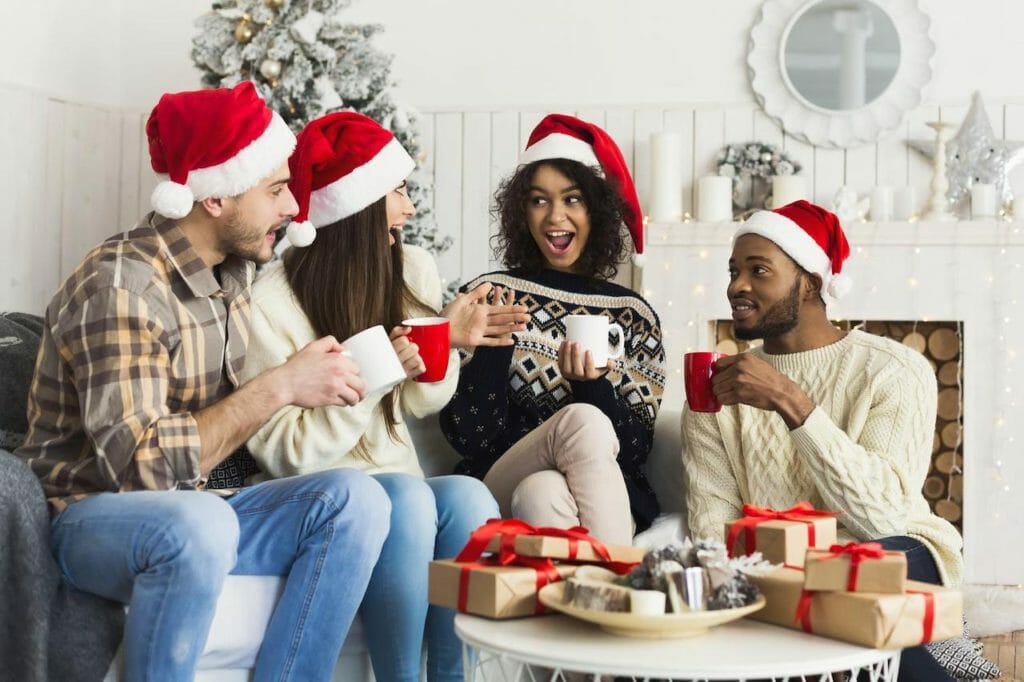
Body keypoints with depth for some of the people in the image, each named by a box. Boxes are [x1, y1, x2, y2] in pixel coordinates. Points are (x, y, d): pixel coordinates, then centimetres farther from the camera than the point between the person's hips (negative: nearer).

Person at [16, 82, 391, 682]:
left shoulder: (234, 270, 3)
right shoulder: (120, 285, -22)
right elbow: (142, 464, -27)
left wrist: (313, 377, -5)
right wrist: (280, 386, -26)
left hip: (191, 508, 7)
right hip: (91, 516, -7)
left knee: (354, 499, -15)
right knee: (197, 525, -39)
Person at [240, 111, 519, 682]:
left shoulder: (412, 270, 4)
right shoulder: (272, 302, -12)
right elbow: (286, 451, -14)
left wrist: (449, 341, -8)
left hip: (397, 482, 4)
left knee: (468, 496, -28)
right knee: (406, 497, -34)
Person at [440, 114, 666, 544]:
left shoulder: (634, 316, 11)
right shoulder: (492, 296, 8)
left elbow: (636, 449, 1)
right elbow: (465, 435, 0)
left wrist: (593, 384, -17)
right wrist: (493, 348, -15)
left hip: (606, 499, 0)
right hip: (499, 492, 0)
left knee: (543, 494, -37)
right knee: (583, 419, -32)